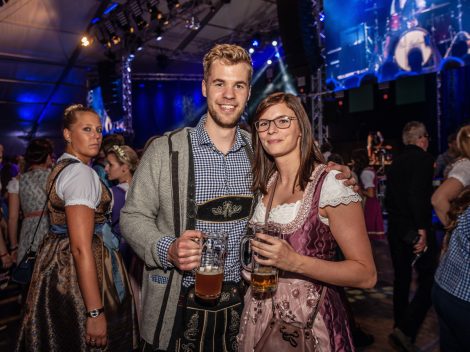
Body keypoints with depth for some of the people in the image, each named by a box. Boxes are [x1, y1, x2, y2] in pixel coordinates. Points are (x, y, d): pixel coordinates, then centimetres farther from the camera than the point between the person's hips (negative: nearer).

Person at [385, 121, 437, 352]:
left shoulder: (395, 162, 12)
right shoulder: (423, 159, -9)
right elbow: (419, 196, -22)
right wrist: (422, 229, -21)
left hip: (395, 229, 8)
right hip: (415, 230, -7)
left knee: (401, 280, 15)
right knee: (428, 280, 1)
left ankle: (399, 330, 25)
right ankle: (407, 330, -7)